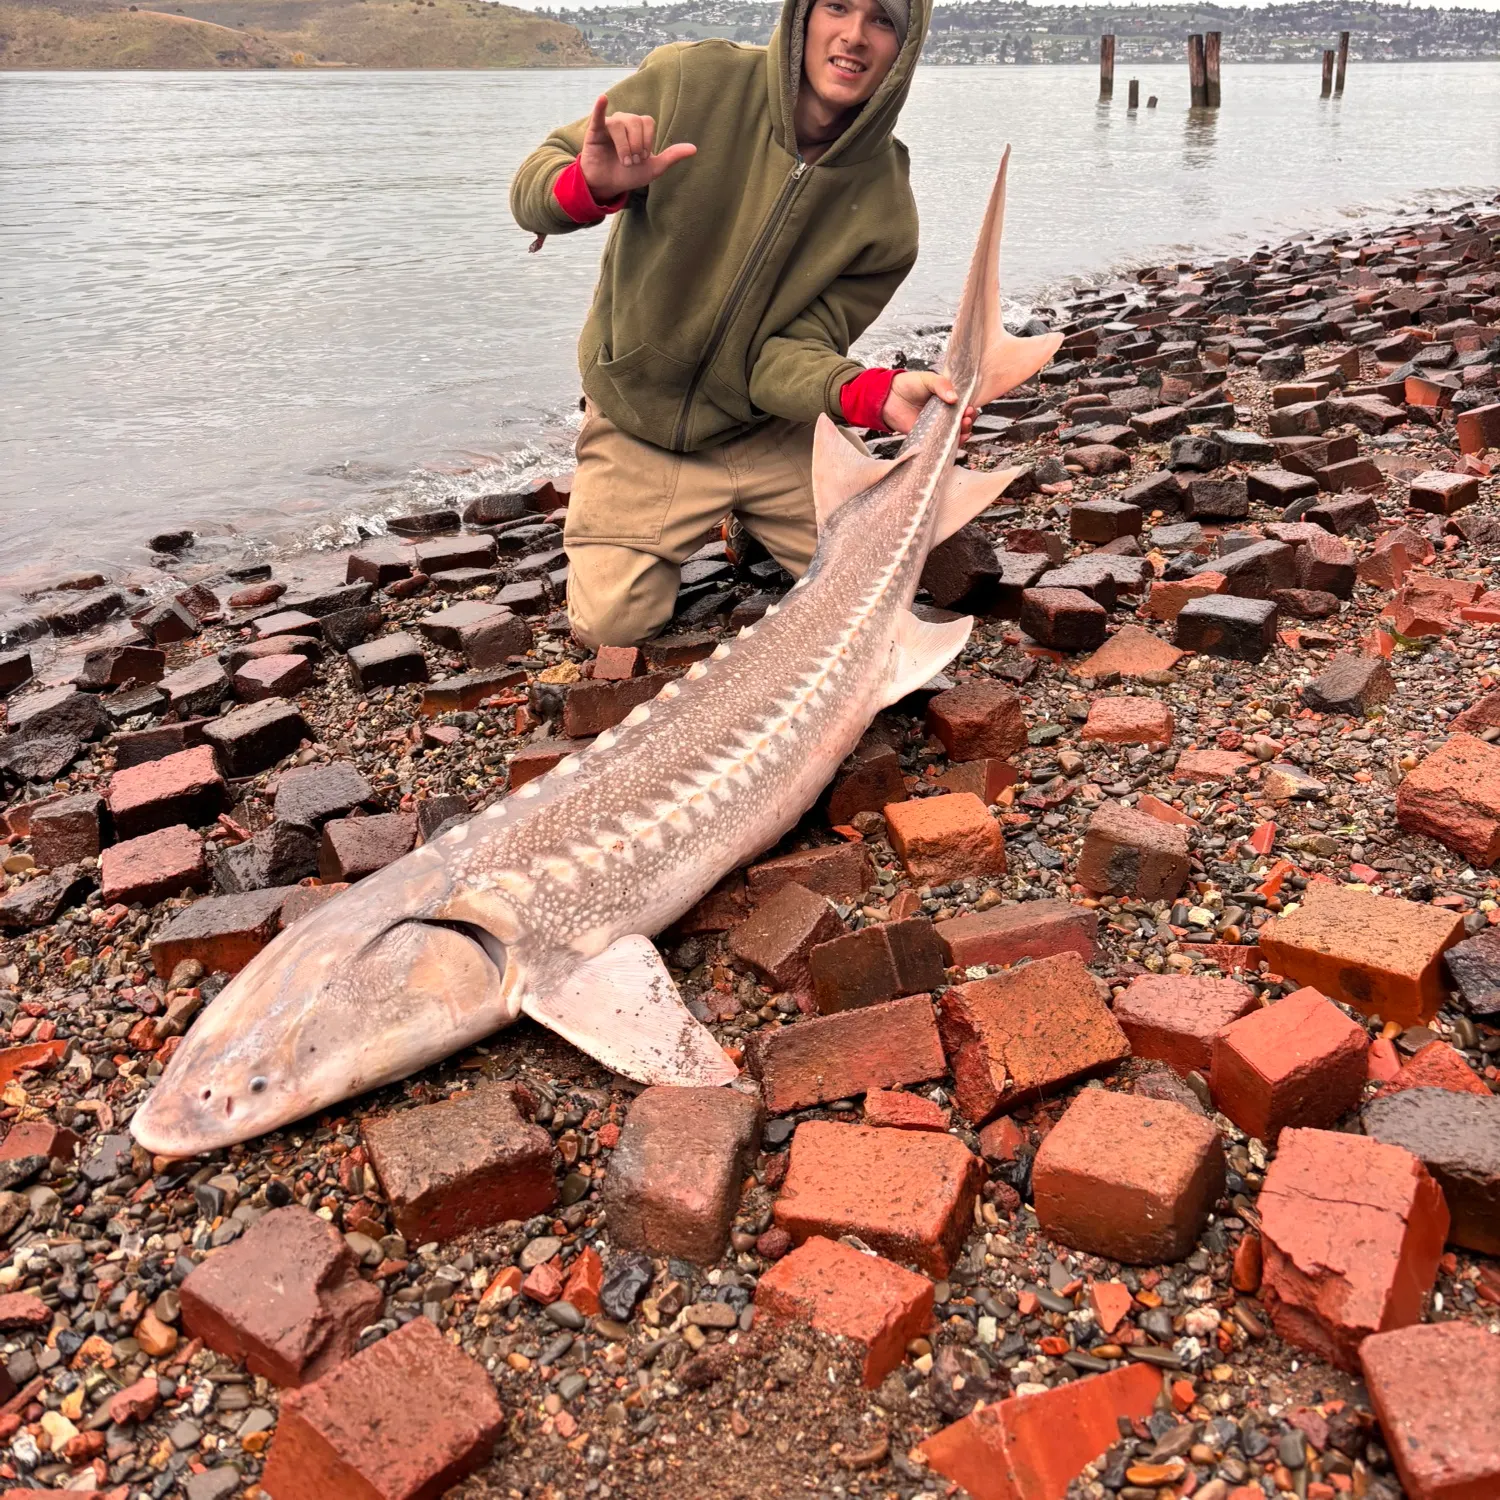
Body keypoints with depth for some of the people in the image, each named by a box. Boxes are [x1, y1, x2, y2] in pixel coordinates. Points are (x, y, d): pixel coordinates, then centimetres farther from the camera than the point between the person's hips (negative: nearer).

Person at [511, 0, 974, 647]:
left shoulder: (885, 207, -12)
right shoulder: (691, 82, -16)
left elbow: (791, 350, -16)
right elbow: (532, 189, -12)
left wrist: (877, 395, -37)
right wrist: (592, 187, -36)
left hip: (772, 432, 2)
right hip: (641, 428, -1)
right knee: (611, 623, -15)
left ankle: (755, 523, 26)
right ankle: (686, 530, 19)